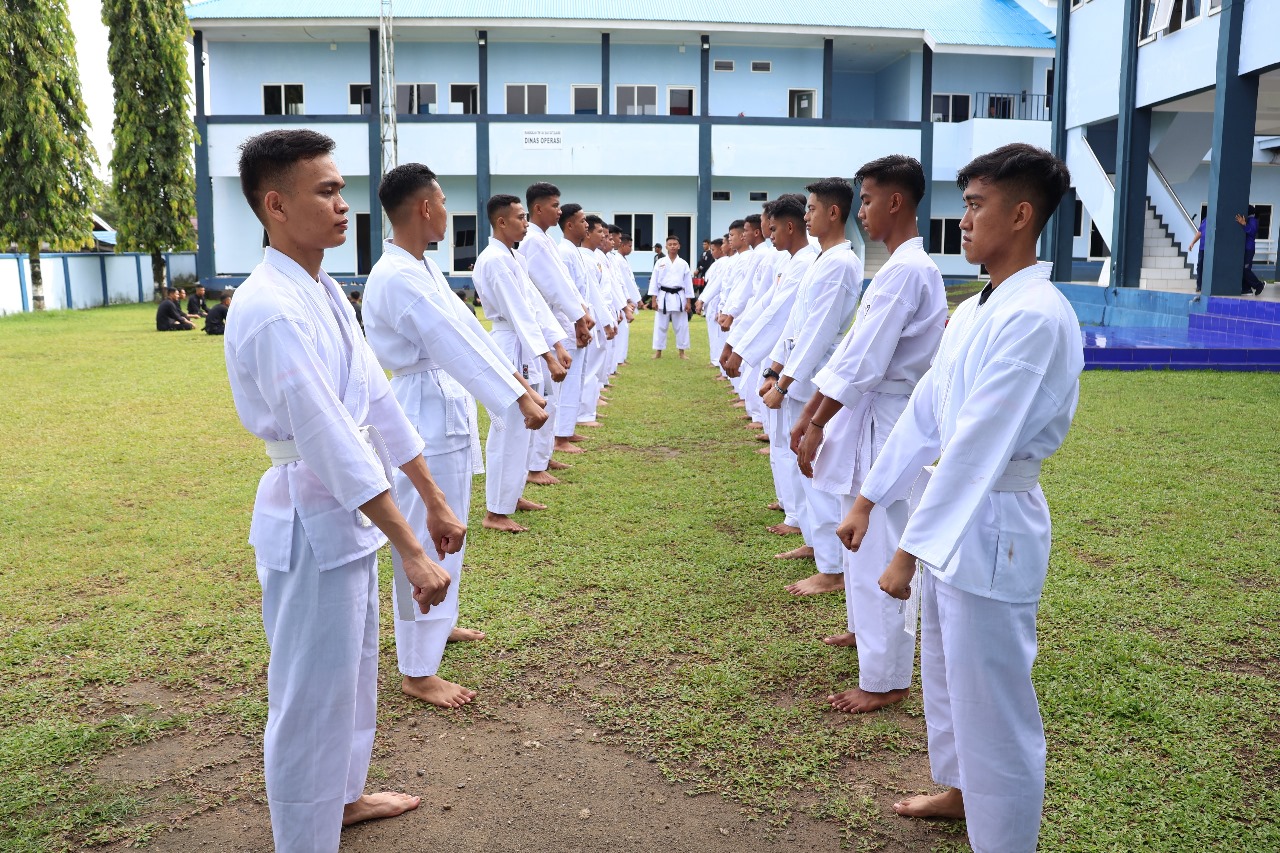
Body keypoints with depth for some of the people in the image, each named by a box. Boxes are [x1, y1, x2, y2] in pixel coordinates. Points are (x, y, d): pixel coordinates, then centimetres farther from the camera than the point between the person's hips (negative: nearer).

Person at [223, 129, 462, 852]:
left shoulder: (325, 294, 7)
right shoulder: (271, 310, -24)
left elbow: (378, 402, 9)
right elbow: (333, 442, -28)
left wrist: (436, 500, 11)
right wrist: (410, 548, -27)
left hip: (348, 518, 10)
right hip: (312, 527, -10)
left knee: (354, 672, 25)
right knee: (312, 701, 6)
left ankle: (345, 794, 48)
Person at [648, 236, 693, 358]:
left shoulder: (683, 264, 4)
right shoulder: (660, 263, 2)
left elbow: (688, 283, 5)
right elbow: (654, 281, 2)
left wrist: (688, 302, 2)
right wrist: (654, 300, -3)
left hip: (679, 297, 0)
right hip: (663, 296, 0)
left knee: (681, 325, 5)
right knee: (660, 325, 4)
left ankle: (682, 351, 16)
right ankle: (658, 351, 14)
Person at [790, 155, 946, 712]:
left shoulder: (905, 271, -18)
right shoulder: (903, 266, 15)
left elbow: (864, 363, -22)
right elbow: (851, 351, 14)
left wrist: (817, 427, -17)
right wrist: (808, 416, 12)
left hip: (884, 421, -10)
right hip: (867, 415, 10)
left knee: (877, 545, -3)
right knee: (861, 535, 23)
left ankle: (886, 679, 8)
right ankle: (868, 629, 42)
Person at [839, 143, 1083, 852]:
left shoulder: (1035, 317, -22)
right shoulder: (973, 310, 7)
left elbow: (978, 446, -25)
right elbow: (924, 412, 11)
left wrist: (911, 548, -23)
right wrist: (868, 499, 11)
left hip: (991, 528, -9)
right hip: (952, 514, 9)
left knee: (994, 705, 4)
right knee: (946, 674, 26)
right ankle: (958, 790, 48)